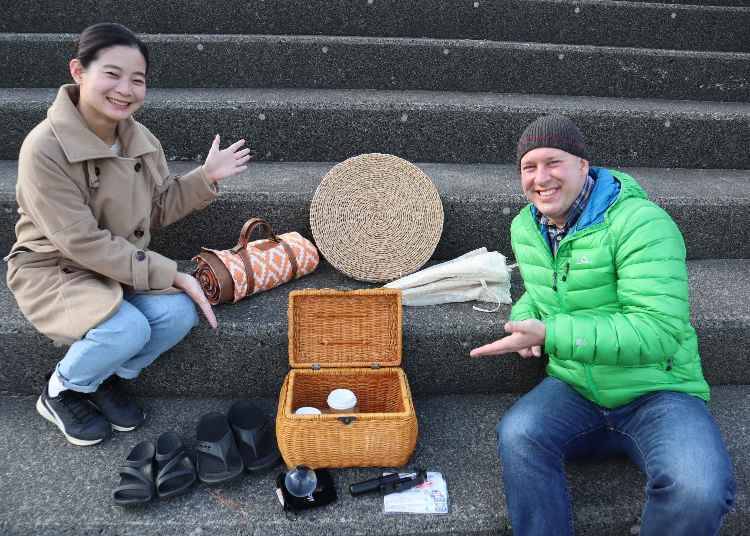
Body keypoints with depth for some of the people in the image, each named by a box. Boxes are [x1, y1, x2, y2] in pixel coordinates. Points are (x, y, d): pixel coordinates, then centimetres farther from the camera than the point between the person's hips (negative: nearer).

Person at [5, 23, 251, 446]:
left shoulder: (141, 139, -4)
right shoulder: (45, 147, -24)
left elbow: (160, 211, 7)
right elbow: (82, 243, -25)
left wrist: (206, 178, -9)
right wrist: (169, 274, -25)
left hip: (120, 268, 6)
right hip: (54, 271, -6)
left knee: (180, 312, -21)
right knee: (128, 329, -31)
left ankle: (108, 378, 9)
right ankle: (61, 392, 3)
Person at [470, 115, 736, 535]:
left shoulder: (642, 224, -18)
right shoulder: (525, 227, 4)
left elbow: (659, 330, -27)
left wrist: (550, 334, -33)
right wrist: (526, 319, -1)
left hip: (659, 394, -4)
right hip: (575, 392, 4)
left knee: (697, 490, -31)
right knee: (518, 436, -28)